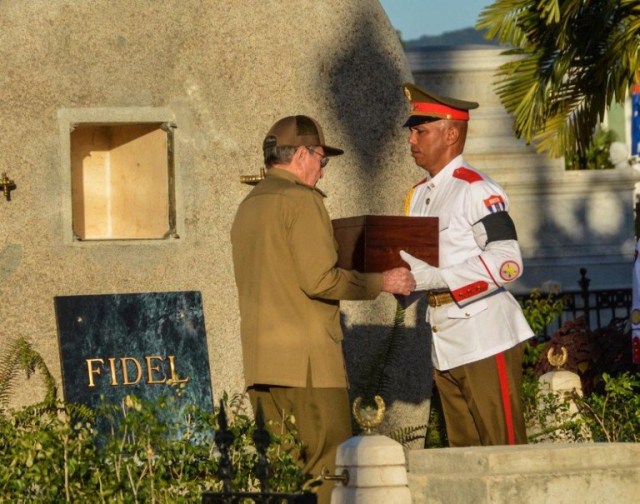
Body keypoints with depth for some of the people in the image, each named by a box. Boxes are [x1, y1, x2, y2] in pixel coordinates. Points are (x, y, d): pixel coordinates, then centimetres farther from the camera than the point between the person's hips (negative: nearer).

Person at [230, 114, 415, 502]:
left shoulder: (248, 207, 18)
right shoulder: (302, 199, -8)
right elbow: (320, 279, -16)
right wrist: (380, 282, -5)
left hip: (259, 361, 8)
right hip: (307, 360, -8)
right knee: (328, 469, -7)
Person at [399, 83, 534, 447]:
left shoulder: (477, 190, -11)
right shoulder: (418, 196, 16)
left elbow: (508, 263, -20)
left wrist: (437, 277, -25)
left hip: (485, 338, -8)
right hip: (445, 345, 9)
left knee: (505, 448, -6)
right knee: (463, 452, 10)